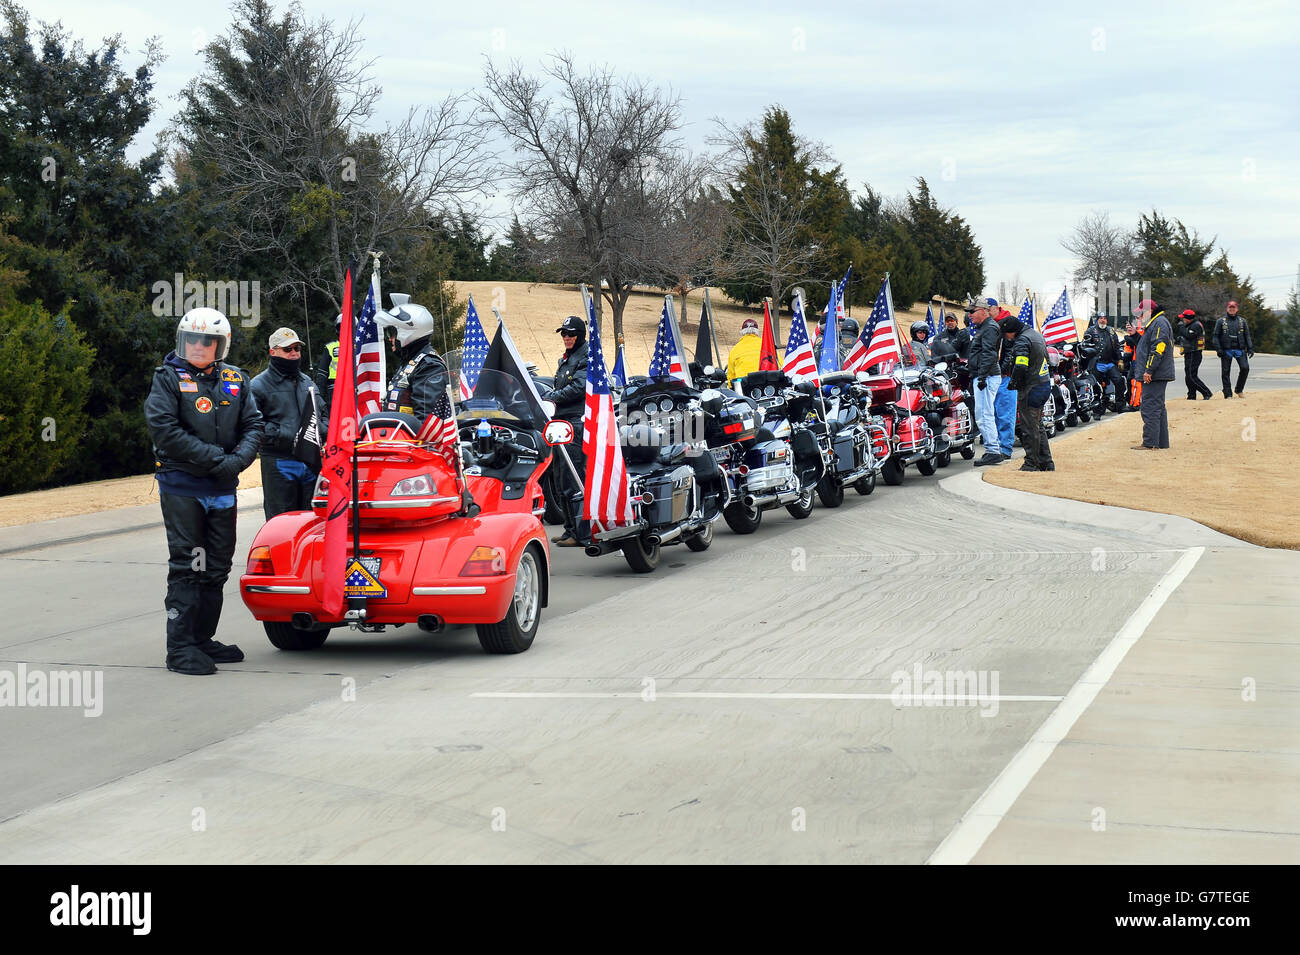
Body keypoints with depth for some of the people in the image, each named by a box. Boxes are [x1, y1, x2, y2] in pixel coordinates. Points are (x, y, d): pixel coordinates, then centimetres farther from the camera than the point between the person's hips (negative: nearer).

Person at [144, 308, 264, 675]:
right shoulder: (168, 378, -3)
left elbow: (253, 426, 7)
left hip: (223, 489, 5)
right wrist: (215, 458, -18)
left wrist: (237, 460, -13)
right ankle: (180, 647, -4)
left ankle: (203, 638, 21)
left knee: (217, 567, 10)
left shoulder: (236, 380, 10)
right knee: (186, 567, -6)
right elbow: (165, 430, -14)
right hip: (181, 487, -5)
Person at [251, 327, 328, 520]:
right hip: (279, 465, -6)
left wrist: (321, 431, 5)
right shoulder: (260, 385, -1)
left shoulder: (307, 382, 20)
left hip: (312, 462, 6)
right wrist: (286, 437, -18)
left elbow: (323, 413, 28)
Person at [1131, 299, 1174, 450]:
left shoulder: (1159, 323, -12)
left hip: (1155, 375, -11)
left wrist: (1149, 371, -24)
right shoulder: (1153, 324, 22)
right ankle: (1162, 442, 18)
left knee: (1150, 409, -13)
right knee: (1158, 408, 13)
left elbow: (1158, 348, -21)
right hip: (1156, 375, 11)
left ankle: (1149, 443, -15)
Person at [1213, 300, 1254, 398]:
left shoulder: (1242, 321, 13)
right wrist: (1218, 349, -8)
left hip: (1240, 349, 1)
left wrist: (1250, 348, 5)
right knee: (1226, 372, -1)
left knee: (1245, 368, -13)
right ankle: (1228, 394, 5)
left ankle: (1239, 390, 5)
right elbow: (1216, 336, 4)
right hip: (1226, 350, -1)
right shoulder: (1221, 321, 7)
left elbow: (1247, 336, 15)